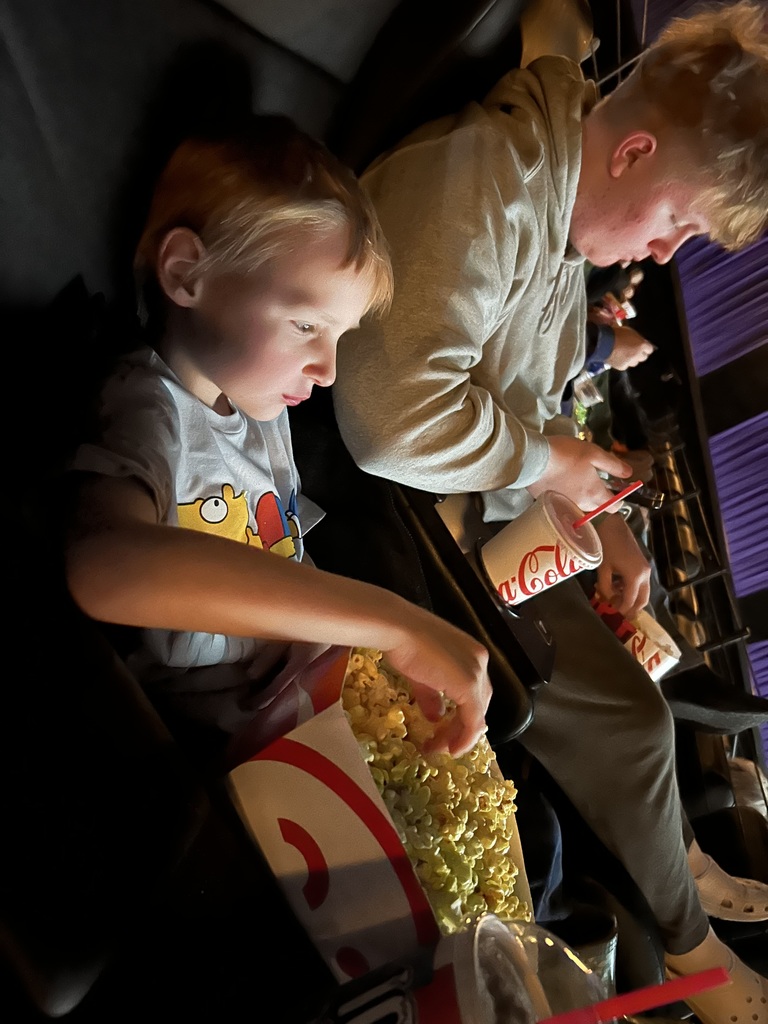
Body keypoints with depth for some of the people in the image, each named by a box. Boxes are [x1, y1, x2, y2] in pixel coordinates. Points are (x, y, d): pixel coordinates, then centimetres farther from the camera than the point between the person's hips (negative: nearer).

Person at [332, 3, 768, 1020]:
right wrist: (551, 461, -19)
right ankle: (681, 939, 17)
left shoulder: (566, 219, 10)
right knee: (625, 714, -11)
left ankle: (676, 851, 36)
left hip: (481, 514, 10)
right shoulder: (476, 180, -24)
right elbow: (394, 413, -36)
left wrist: (605, 518, 3)